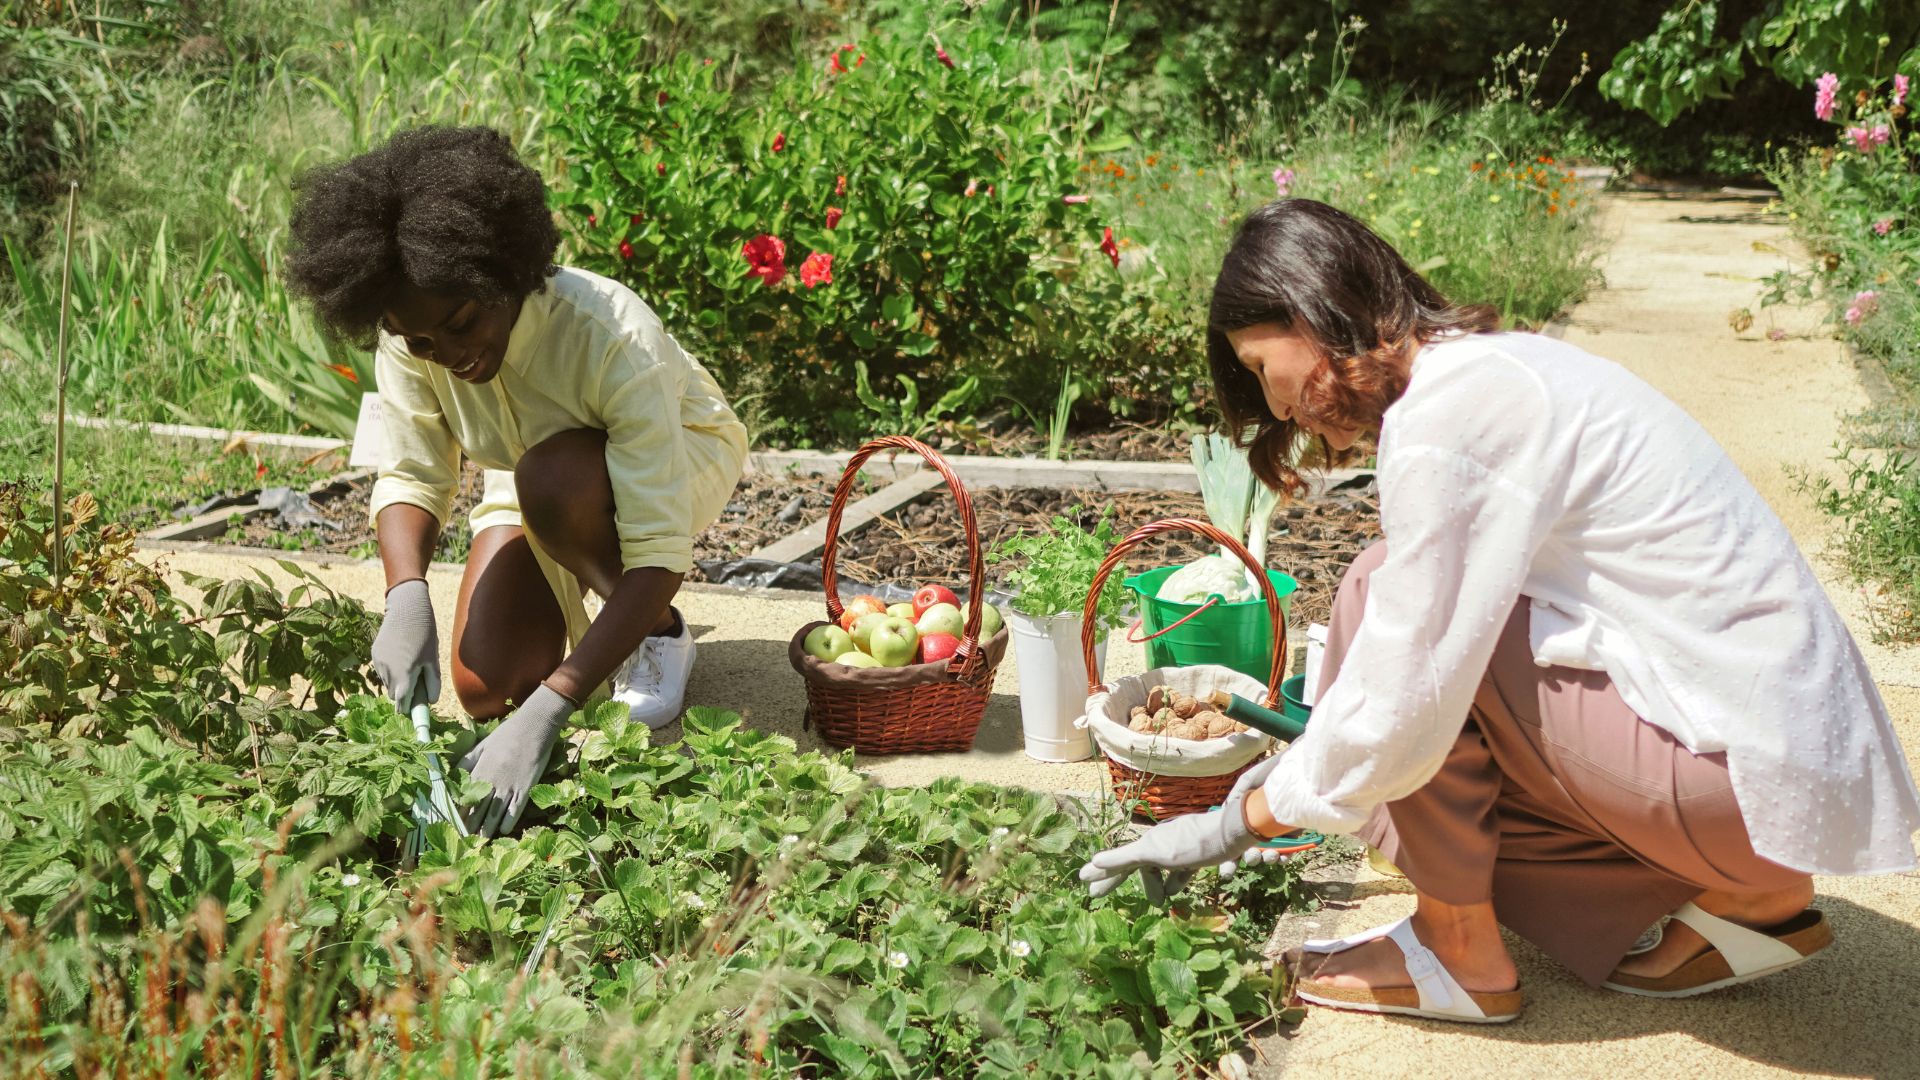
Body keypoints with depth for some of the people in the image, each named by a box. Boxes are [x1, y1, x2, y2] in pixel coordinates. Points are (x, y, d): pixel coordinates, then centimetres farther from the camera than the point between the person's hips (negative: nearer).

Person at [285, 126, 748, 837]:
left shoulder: (613, 337, -40)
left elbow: (659, 558, -42)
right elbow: (411, 476, -16)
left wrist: (547, 712, -50)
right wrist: (406, 597, -39)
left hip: (677, 460, -4)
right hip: (534, 481, 5)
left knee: (553, 478, -38)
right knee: (487, 689, -11)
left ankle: (658, 633, -9)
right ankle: (569, 612, 24)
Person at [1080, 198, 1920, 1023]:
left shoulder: (1448, 415, -18)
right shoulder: (1492, 365, 12)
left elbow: (1398, 710, -19)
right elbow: (1438, 655, 20)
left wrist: (1239, 822, -4)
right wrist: (1305, 765, 24)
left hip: (1757, 773, -10)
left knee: (1384, 593, -10)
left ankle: (1460, 955, 2)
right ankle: (1748, 897, 12)